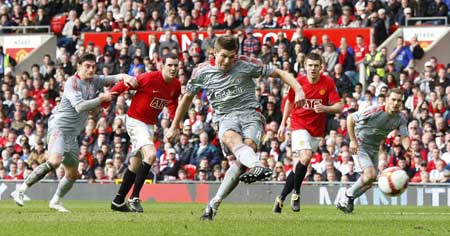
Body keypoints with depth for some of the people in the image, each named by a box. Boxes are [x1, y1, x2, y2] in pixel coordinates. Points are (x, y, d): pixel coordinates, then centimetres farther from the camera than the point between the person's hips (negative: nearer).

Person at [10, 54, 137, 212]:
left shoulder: (94, 81, 9)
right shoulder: (72, 83, -13)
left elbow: (114, 78, 12)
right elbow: (79, 106, -24)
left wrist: (125, 77, -11)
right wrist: (101, 99, -20)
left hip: (72, 134, 9)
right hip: (59, 127, -9)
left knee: (73, 174, 13)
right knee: (54, 161, -30)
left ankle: (56, 201, 30)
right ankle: (20, 191, -26)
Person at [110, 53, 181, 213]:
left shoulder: (176, 86, 0)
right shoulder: (149, 78, -21)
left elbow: (173, 103, 19)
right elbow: (123, 86, -13)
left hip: (150, 125, 8)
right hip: (135, 121, -8)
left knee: (136, 166, 14)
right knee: (151, 154, -26)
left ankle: (118, 202, 26)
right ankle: (134, 198, -20)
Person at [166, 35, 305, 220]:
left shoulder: (246, 65, -1)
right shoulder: (201, 72, 3)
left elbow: (279, 73, 3)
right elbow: (187, 97, 19)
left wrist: (298, 90, -13)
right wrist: (174, 127, 24)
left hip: (250, 114, 0)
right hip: (225, 118, 0)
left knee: (248, 146, -29)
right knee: (232, 138, -36)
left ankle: (214, 203, -26)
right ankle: (257, 167, -70)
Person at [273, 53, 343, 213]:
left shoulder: (328, 83, -7)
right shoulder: (298, 82, -5)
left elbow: (339, 107, -10)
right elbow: (290, 102, 12)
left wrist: (325, 108, -30)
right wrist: (283, 124, 15)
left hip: (317, 129, 2)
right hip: (299, 125, -2)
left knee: (299, 166, 5)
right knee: (305, 157, -26)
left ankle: (281, 198, 20)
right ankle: (296, 193, -8)